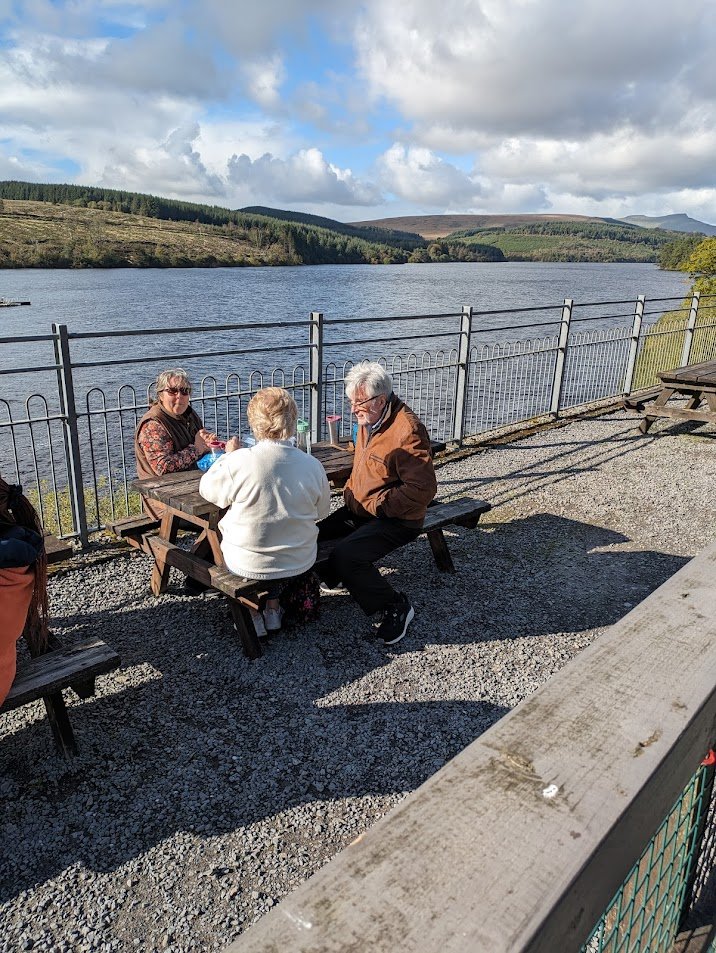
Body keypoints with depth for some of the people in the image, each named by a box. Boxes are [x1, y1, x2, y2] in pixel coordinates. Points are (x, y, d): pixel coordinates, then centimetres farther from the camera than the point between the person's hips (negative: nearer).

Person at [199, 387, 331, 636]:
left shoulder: (239, 461, -23)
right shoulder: (312, 465, -14)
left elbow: (207, 490, -4)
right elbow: (322, 511, 3)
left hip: (249, 565, -2)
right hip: (300, 562, 3)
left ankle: (252, 613, 26)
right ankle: (273, 608, 35)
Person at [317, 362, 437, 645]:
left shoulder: (407, 431, -24)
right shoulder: (369, 420, 6)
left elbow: (422, 489, -26)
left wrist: (376, 505, -23)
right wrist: (350, 493, 8)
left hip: (396, 519, -9)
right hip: (361, 509, 9)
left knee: (346, 555, -27)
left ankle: (394, 607, -5)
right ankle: (332, 576, 29)